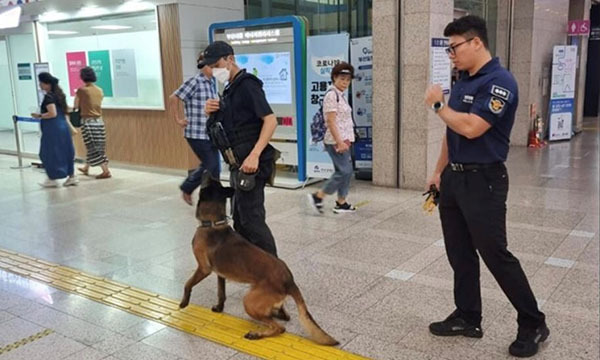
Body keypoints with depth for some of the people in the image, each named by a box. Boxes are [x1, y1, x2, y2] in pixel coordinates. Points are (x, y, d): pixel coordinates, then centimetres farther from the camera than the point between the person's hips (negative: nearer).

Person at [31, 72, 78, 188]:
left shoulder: (48, 97, -15)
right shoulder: (59, 94, 12)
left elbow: (52, 114, -22)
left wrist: (39, 116, -11)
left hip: (52, 129, -9)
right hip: (63, 126, 9)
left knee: (49, 153, 3)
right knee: (65, 152, 12)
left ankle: (52, 179, 9)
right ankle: (72, 176, 15)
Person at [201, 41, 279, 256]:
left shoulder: (247, 85, -12)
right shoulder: (231, 88, 17)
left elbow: (270, 120, -21)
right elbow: (225, 124, 23)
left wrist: (254, 155, -30)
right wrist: (210, 112, 0)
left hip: (250, 163, -10)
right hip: (239, 164, 10)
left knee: (251, 219, -7)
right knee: (240, 219, 15)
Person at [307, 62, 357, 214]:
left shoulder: (340, 95, 15)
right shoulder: (332, 94, -14)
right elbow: (331, 121, -20)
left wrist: (345, 141, 18)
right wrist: (339, 142, -22)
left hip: (343, 140, 10)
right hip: (336, 141, -10)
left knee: (347, 172, 10)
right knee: (344, 171, -10)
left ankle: (341, 203, 18)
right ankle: (317, 197, -1)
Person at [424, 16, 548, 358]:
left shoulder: (500, 82, -16)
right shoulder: (463, 82, 12)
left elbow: (470, 128, -26)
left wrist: (438, 104, -11)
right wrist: (439, 171, 17)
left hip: (483, 181, -8)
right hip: (454, 178, 9)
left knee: (496, 255, -1)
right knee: (460, 254, 13)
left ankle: (533, 324, 16)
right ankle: (467, 318, 26)